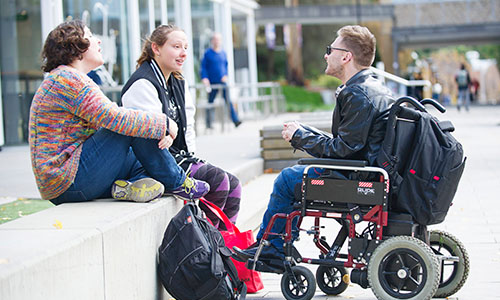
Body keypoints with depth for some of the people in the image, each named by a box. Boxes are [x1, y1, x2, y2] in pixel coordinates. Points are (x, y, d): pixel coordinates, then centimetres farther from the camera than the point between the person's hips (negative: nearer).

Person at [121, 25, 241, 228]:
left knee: (233, 185, 0)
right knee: (217, 179, -22)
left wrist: (191, 159, 4)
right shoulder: (142, 84, -14)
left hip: (180, 160, 10)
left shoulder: (179, 84, 16)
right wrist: (183, 166, -21)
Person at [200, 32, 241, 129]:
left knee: (228, 101, -7)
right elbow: (203, 67, 0)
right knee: (210, 102, 6)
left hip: (223, 81, 2)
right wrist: (204, 78, -12)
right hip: (212, 82, -2)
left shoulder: (223, 52, 10)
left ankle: (235, 120, -12)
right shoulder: (208, 53, 0)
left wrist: (225, 75, 3)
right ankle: (209, 124, 13)